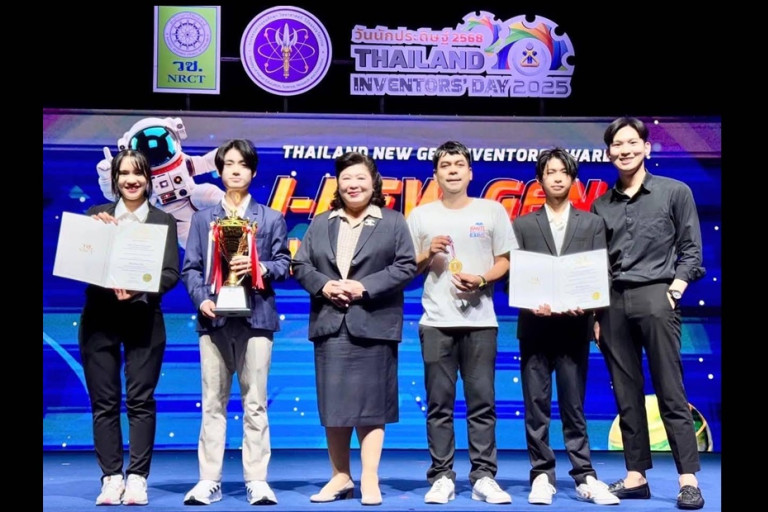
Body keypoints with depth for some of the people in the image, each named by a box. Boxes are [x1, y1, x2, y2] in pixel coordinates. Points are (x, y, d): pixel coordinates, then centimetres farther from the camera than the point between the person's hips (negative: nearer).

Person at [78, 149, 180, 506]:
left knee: (141, 400, 0)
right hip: (99, 319, 1)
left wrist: (137, 289, -18)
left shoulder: (163, 221, 6)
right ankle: (111, 477, 9)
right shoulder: (96, 215, 10)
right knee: (104, 402, 2)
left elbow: (171, 273, -3)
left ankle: (137, 477, 5)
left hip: (144, 320, -1)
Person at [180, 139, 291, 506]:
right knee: (213, 403, 2)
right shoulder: (203, 218, 14)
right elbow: (190, 268, 8)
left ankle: (256, 479, 3)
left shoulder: (271, 218, 13)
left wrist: (259, 267, -13)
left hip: (255, 317, -1)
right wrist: (201, 299, -9)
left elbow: (284, 263, 7)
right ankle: (209, 480, 5)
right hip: (214, 318, 1)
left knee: (255, 403, -1)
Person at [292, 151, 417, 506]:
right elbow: (301, 265, 8)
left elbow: (405, 266, -4)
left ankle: (369, 480, 6)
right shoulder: (320, 224, 14)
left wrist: (366, 287, -14)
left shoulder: (393, 222, 5)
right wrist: (323, 286, -11)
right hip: (330, 324, 3)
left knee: (370, 403, 0)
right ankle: (340, 477, 15)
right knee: (333, 403, 5)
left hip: (373, 325, -3)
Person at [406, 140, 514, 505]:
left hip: (480, 320, 0)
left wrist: (481, 279, -11)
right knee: (439, 404, 2)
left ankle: (484, 477, 7)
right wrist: (428, 256, -9)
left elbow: (504, 261, 7)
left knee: (482, 403, 1)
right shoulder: (421, 215, 8)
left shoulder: (492, 211, 7)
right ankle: (442, 477, 7)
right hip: (436, 322, 0)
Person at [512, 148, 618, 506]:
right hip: (535, 326, 0)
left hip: (574, 326, 0)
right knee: (536, 406, 3)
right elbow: (512, 274, 0)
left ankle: (584, 477, 7)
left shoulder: (592, 224, 9)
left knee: (573, 405, 4)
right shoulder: (523, 225, 8)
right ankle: (542, 476, 9)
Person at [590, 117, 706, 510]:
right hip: (612, 302, 4)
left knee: (670, 392, -5)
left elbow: (691, 248, 5)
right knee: (626, 395, 5)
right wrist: (594, 311, 7)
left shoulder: (675, 192, 6)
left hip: (655, 297, -3)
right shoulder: (601, 205, 13)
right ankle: (636, 476, 10)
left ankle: (688, 480, -4)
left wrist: (677, 286, -8)